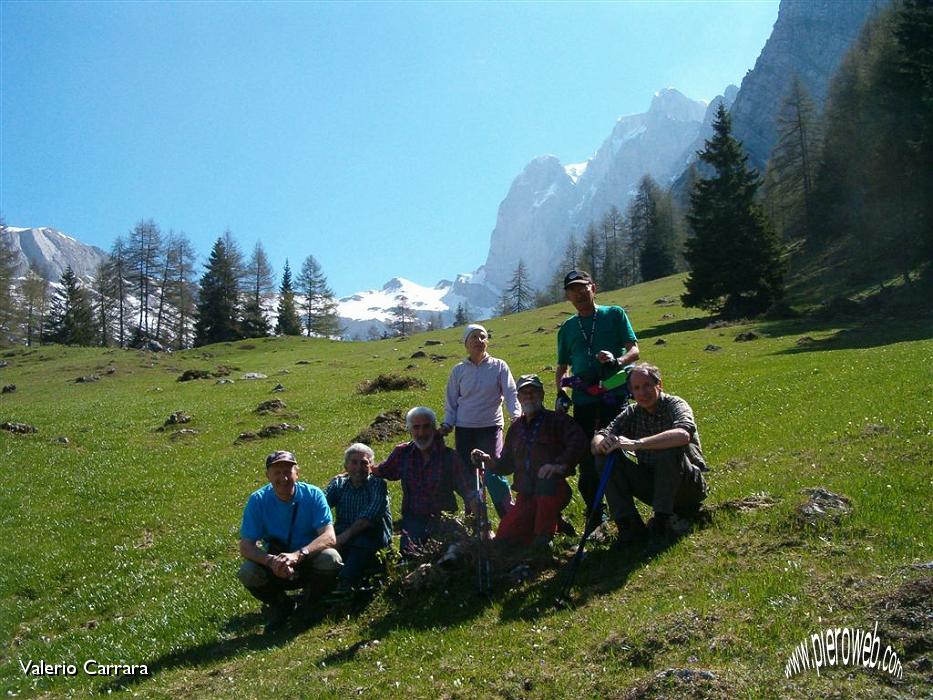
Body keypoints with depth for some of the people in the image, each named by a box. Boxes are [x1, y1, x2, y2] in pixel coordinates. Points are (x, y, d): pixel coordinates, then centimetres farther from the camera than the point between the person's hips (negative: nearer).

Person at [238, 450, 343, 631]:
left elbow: (329, 537, -24)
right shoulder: (258, 500, -11)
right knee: (248, 572, -28)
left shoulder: (313, 495, -14)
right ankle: (281, 605, 4)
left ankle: (312, 603, 2)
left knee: (330, 558, -32)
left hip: (310, 562, -1)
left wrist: (298, 555, -42)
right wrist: (271, 561, -37)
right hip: (275, 568, 1)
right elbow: (246, 546, -16)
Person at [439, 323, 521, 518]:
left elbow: (511, 394, -4)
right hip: (464, 430, 3)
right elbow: (451, 402, 11)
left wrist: (516, 414, -22)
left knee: (493, 475, -12)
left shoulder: (499, 366, 2)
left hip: (491, 428, -3)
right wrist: (447, 424, -3)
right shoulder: (458, 370, 7)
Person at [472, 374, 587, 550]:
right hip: (526, 496, 6)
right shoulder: (516, 428, 19)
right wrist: (486, 459, 3)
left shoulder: (556, 420, 1)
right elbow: (506, 465, 22)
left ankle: (544, 536, -23)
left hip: (553, 489, -5)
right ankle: (554, 523, 15)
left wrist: (561, 465, -30)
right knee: (503, 538, -5)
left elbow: (578, 442, -17)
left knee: (546, 481, -41)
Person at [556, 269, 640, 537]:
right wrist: (560, 394, 8)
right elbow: (562, 367, 23)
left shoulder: (614, 314, 7)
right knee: (586, 463, 2)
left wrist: (616, 361, -21)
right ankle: (597, 520, 11)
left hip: (614, 396, -3)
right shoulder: (567, 328, 17)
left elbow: (634, 350, 0)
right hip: (583, 400, 3)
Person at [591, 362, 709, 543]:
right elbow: (598, 438, -7)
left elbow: (683, 434, -36)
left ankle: (663, 519, -24)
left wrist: (636, 444, -43)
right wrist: (601, 444, -33)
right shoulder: (632, 413, 3)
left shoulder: (675, 405, -12)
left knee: (670, 449, -33)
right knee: (606, 459, -12)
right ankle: (630, 525, -18)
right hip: (654, 485, 5)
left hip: (688, 486, -5)